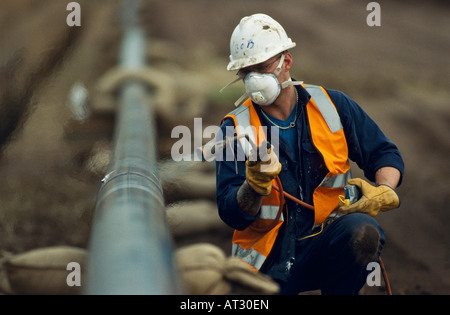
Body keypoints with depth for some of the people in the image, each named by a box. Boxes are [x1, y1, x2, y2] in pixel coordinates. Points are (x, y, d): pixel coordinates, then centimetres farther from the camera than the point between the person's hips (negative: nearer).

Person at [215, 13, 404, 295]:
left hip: (323, 238, 0)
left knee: (362, 230, -32)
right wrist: (255, 184, -30)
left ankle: (339, 291, -7)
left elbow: (385, 154, 12)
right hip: (268, 261, 0)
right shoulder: (236, 128, -1)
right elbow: (232, 215, -9)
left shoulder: (332, 105, 4)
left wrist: (384, 190, -10)